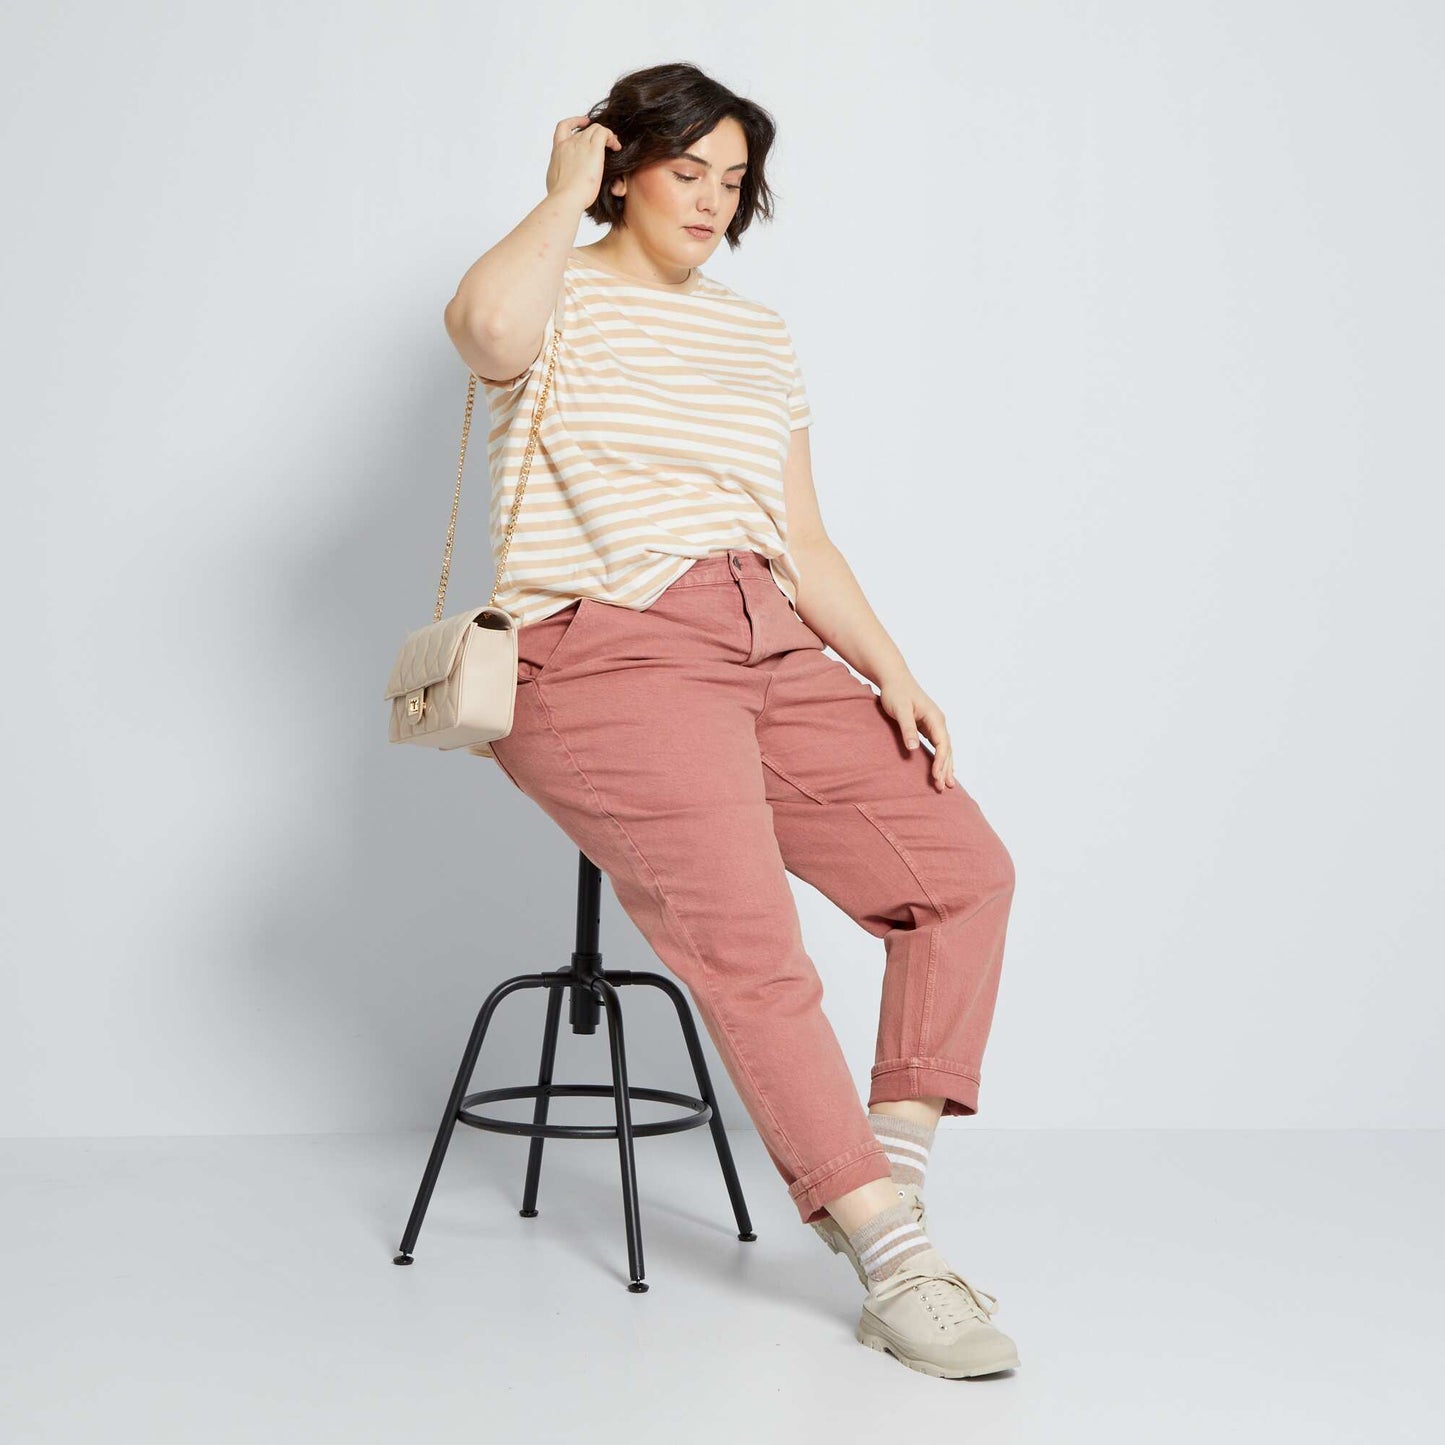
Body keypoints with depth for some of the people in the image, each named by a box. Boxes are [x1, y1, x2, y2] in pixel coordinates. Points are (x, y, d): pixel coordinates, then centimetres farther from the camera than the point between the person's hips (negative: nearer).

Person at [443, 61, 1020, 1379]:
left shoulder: (761, 338, 24)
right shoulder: (561, 300, 5)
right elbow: (487, 329, -23)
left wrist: (893, 674, 7)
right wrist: (569, 191, -6)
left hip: (772, 653, 7)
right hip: (603, 656, -7)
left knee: (965, 868, -7)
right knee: (748, 947, -23)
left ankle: (889, 1184, -3)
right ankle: (896, 1263, -20)